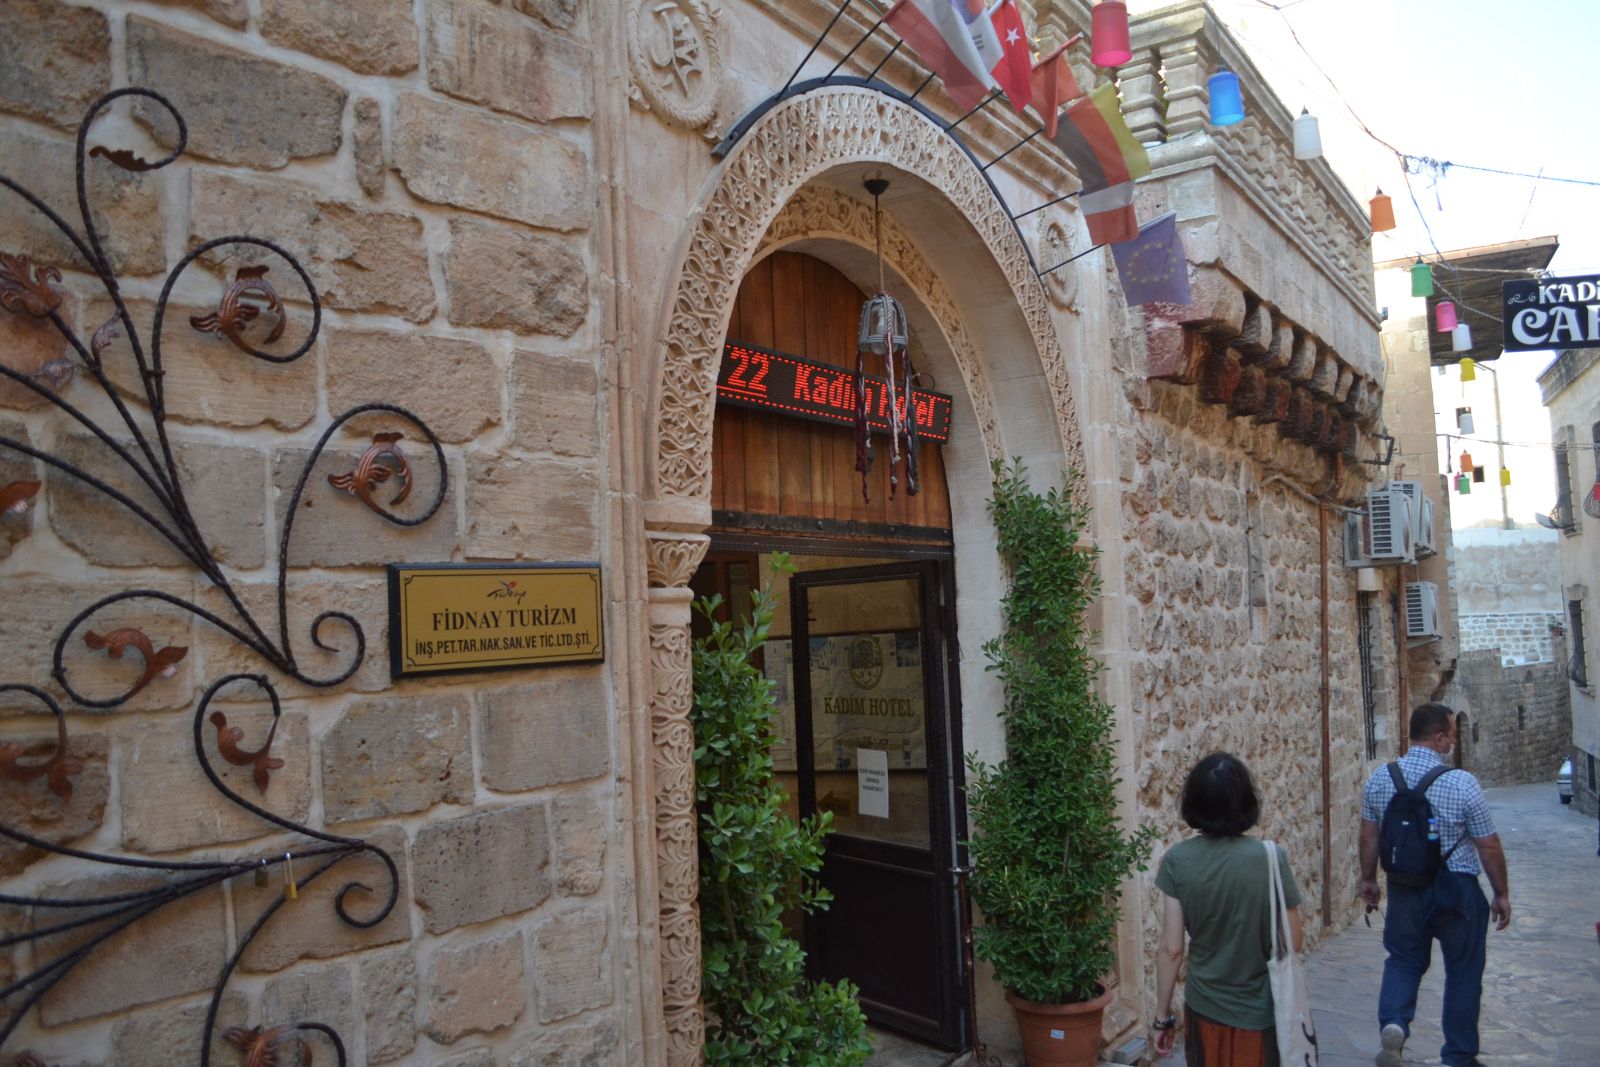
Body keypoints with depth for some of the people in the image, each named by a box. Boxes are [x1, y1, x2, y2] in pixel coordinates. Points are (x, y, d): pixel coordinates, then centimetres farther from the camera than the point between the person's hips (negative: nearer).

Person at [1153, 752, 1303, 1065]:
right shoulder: (1271, 858, -15)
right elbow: (1292, 944, -7)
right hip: (1259, 1013, -1)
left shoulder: (1177, 860, -12)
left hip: (1203, 1010, 1)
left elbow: (1170, 949, -10)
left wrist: (1163, 1015, 2)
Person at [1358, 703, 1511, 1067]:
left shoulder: (1379, 778, -4)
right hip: (1457, 888, -3)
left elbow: (1369, 836, 5)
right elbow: (1489, 846, -8)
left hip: (1405, 887, 3)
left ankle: (1393, 1022, -9)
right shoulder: (1463, 784, -17)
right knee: (1463, 972, 14)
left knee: (1403, 960, 16)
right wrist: (1502, 894, 5)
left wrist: (1368, 879, 18)